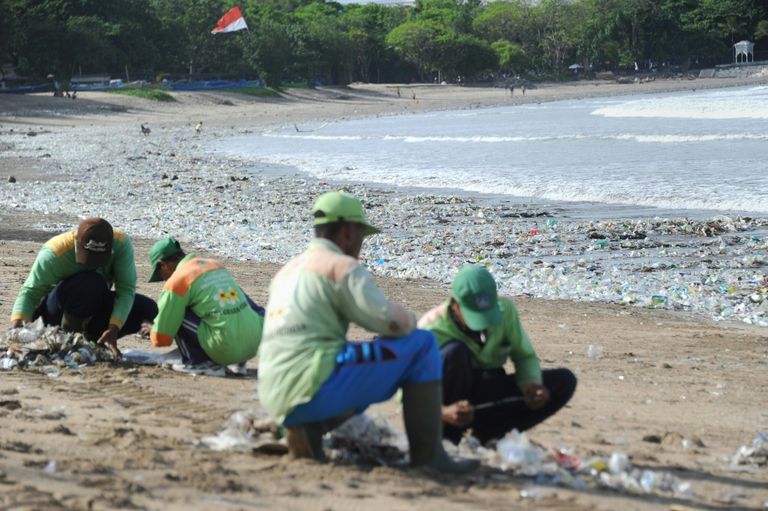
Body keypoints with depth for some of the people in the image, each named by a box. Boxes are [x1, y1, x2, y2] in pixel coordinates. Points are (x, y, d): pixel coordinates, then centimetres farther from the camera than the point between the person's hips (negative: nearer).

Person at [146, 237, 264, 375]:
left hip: (226, 349, -6)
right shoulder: (216, 264, 20)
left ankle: (199, 362, 4)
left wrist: (152, 331, 25)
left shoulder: (176, 281, -1)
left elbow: (161, 339, 2)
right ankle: (237, 362, 20)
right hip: (254, 345, 6)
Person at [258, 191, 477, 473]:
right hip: (313, 385, -9)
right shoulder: (342, 266, -3)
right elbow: (395, 322, -10)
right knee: (422, 344, 0)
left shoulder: (287, 270, 23)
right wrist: (411, 321, 12)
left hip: (276, 401, 9)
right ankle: (428, 455, -4)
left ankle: (303, 428, 11)